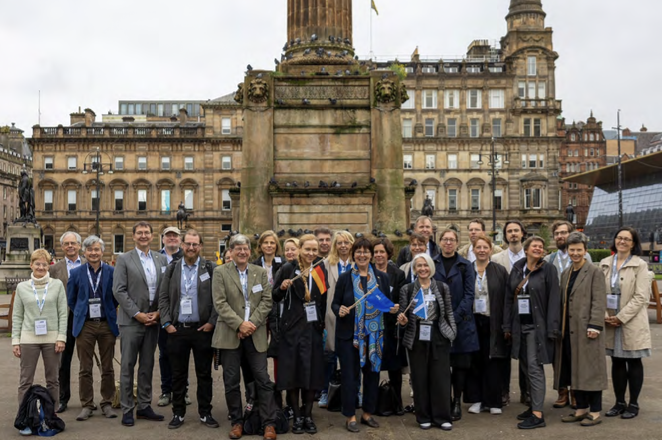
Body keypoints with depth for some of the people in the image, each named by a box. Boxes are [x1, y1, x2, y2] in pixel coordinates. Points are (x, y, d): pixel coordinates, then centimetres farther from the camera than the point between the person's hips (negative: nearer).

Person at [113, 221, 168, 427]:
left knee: (147, 365, 11)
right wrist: (138, 314, -12)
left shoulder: (161, 259, 9)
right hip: (131, 320, -4)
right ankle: (127, 410, 10)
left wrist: (158, 312, -3)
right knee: (128, 366, 2)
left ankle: (144, 406, 20)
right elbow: (119, 290, -8)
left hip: (153, 319, 4)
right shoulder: (124, 259, -2)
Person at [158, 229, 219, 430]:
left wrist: (212, 322, -9)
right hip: (177, 330, 2)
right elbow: (163, 298, 5)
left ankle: (205, 413, 17)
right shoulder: (172, 269, 6)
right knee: (178, 375, 9)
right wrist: (166, 323, -3)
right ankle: (178, 413, 20)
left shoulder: (210, 268, 0)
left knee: (204, 374, 7)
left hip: (202, 329, -1)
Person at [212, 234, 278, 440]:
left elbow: (267, 301, 2)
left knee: (263, 379, 0)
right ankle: (237, 422, 19)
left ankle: (269, 423, 8)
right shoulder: (220, 272, 1)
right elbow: (220, 303, -7)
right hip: (230, 334, -1)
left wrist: (252, 323, -11)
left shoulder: (261, 272, 9)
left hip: (256, 334, 1)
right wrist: (239, 324, -16)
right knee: (231, 381, 5)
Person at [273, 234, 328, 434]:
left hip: (314, 328, 3)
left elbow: (323, 299, 14)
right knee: (293, 370, 1)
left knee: (312, 371, 4)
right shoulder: (288, 268, -4)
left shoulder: (320, 270, 7)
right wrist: (282, 287, -21)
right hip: (292, 327, -3)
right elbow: (275, 297, -1)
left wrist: (322, 323, 8)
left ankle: (308, 415, 16)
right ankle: (297, 416, 13)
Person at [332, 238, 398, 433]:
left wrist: (393, 308, -11)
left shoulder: (382, 277, 4)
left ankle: (368, 413, 26)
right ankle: (350, 416, 13)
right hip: (349, 333, -2)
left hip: (374, 334, 3)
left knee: (372, 372, 11)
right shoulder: (344, 277, -2)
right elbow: (334, 303, 0)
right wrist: (339, 310, -20)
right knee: (349, 374, 2)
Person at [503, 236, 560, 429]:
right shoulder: (517, 269, 8)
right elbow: (509, 298, 10)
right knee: (526, 368, 11)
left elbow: (554, 300, -9)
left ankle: (538, 415, -4)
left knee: (534, 368, -7)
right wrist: (507, 325, 7)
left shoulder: (548, 270, -5)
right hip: (519, 325, 5)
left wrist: (552, 329, -14)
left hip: (537, 326, -5)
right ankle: (534, 405, 24)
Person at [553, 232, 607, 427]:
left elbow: (599, 302, -12)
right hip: (569, 330, 7)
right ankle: (581, 408, 22)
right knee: (574, 371, 11)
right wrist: (560, 327, 12)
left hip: (587, 330, -7)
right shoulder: (566, 274, 15)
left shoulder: (595, 272, -6)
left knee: (591, 369, 0)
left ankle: (595, 412, 10)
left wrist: (595, 325, -18)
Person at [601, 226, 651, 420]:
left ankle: (633, 404, 16)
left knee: (634, 362, 6)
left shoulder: (640, 265, -5)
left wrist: (621, 317, -15)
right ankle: (619, 402, 20)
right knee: (617, 362, 10)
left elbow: (641, 297, -11)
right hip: (610, 322, 4)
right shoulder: (605, 264, 6)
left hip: (632, 322, -3)